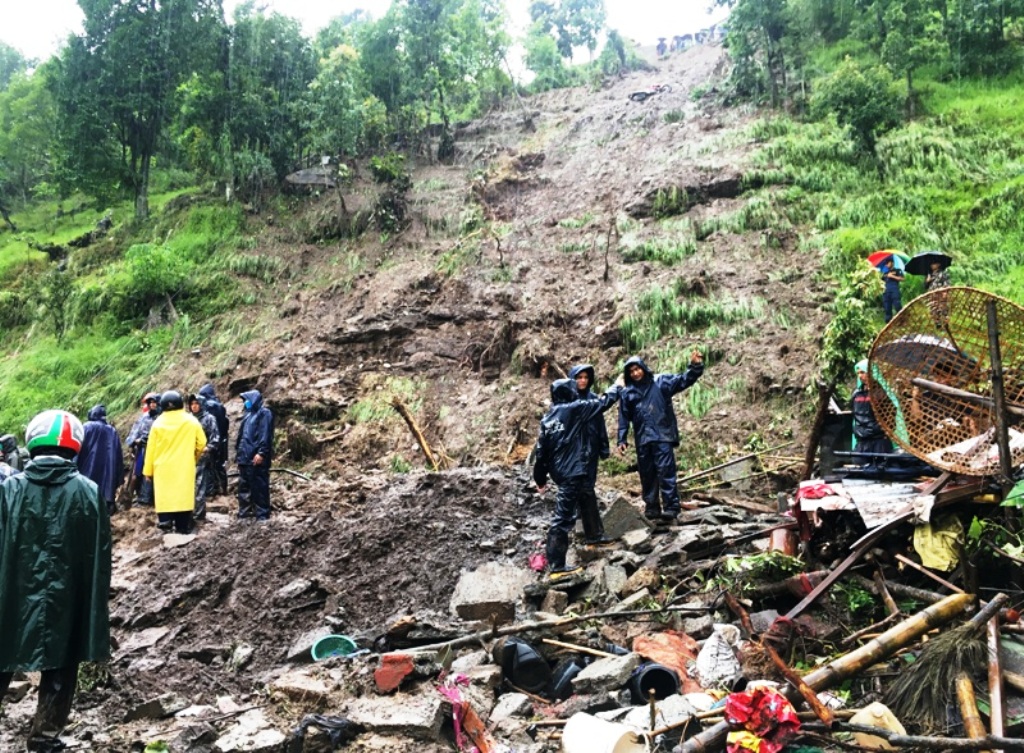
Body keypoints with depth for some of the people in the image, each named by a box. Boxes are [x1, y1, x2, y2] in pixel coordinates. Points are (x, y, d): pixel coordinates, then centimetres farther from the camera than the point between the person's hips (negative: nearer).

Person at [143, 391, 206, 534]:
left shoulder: (158, 422, -1)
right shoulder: (191, 421, -2)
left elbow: (151, 448, 2)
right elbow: (201, 442, 1)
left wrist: (148, 470, 8)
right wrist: (194, 456, 20)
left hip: (163, 467, 0)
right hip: (184, 466, 0)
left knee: (164, 494, 6)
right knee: (184, 494, 3)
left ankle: (165, 520, -6)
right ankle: (183, 526, 5)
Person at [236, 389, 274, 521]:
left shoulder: (264, 413, -5)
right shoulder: (248, 414, 20)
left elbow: (265, 435, -14)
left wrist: (261, 453, -20)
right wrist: (238, 451, 18)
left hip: (257, 457, -9)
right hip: (244, 456, 9)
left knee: (259, 485, -4)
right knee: (244, 485, 12)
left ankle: (262, 513, 1)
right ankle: (244, 511, 20)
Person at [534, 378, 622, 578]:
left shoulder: (548, 418, 10)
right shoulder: (575, 409, -8)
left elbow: (541, 450, 10)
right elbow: (604, 402, 2)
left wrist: (540, 478, 18)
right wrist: (616, 387, 21)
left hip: (559, 472, 8)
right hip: (573, 472, -8)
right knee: (562, 518, -8)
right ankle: (556, 566, -7)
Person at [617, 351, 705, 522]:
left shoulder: (660, 381, 3)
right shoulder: (628, 392, 10)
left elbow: (684, 380, -5)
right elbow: (624, 418, 13)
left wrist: (695, 367, -23)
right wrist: (622, 440, 7)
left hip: (662, 436, -4)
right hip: (642, 439, 4)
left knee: (666, 471, -8)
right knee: (647, 475, 10)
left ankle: (671, 507, -7)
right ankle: (651, 508, 19)